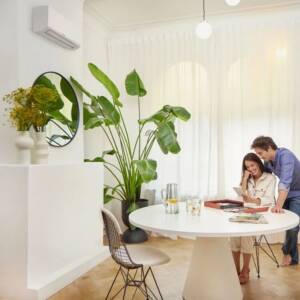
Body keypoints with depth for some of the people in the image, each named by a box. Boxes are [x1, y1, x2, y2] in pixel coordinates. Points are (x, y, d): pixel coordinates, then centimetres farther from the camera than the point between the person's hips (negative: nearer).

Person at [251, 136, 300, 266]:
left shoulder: (285, 155, -31)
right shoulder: (268, 161, -8)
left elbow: (285, 181, -42)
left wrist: (279, 205, -51)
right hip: (287, 193, 7)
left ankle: (287, 251, 15)